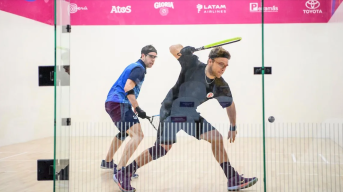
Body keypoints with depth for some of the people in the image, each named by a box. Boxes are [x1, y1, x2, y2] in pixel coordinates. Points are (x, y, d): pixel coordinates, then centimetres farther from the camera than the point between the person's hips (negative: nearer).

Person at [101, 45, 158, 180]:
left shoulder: (135, 66, 22)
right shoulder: (139, 68, -8)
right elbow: (128, 89, -21)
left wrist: (134, 108, 27)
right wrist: (138, 109, -21)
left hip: (112, 102, 11)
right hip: (119, 104, -11)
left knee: (124, 132, 31)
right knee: (137, 135, -19)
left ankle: (107, 162, 42)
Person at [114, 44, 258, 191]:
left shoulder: (221, 86, -9)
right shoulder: (193, 65, -19)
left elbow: (230, 104, 10)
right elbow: (173, 48, -6)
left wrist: (233, 127, 15)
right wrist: (183, 50, -27)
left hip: (192, 116, 5)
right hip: (171, 112, -5)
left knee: (216, 139, -5)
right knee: (163, 148, -11)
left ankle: (233, 179, 5)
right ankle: (123, 174, 2)